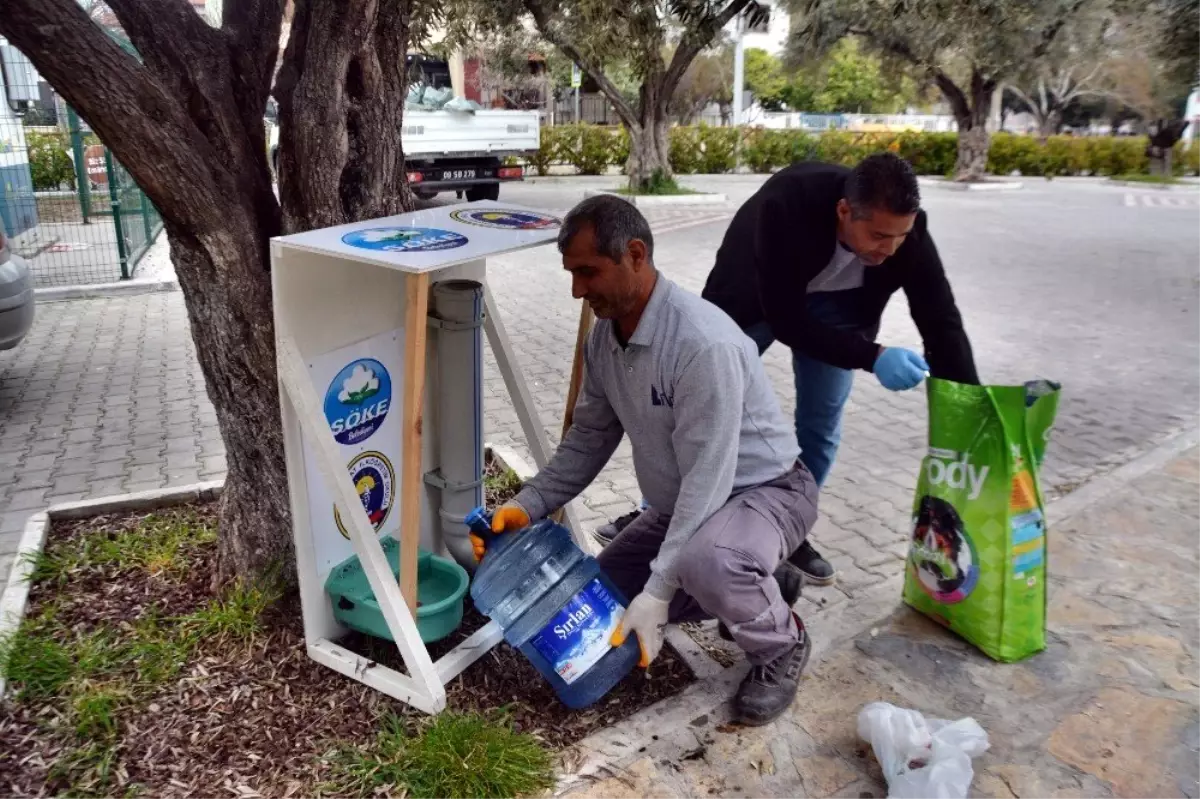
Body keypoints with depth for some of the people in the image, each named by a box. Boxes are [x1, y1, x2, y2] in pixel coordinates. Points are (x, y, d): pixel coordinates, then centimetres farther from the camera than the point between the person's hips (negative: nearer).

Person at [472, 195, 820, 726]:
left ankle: (781, 644, -5)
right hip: (683, 502, 8)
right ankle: (753, 587, 17)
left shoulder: (704, 343, -32)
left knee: (703, 560, -40)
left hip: (764, 491, -8)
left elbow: (708, 478, -32)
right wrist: (528, 506, -8)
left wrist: (657, 591, -31)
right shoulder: (604, 337, -5)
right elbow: (589, 438, 4)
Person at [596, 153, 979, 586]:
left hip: (837, 304, 3)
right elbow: (785, 320, -37)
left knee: (821, 422, -3)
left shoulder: (905, 229, -30)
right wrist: (872, 357, -44)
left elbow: (942, 321, -21)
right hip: (755, 298, -2)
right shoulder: (786, 206, -42)